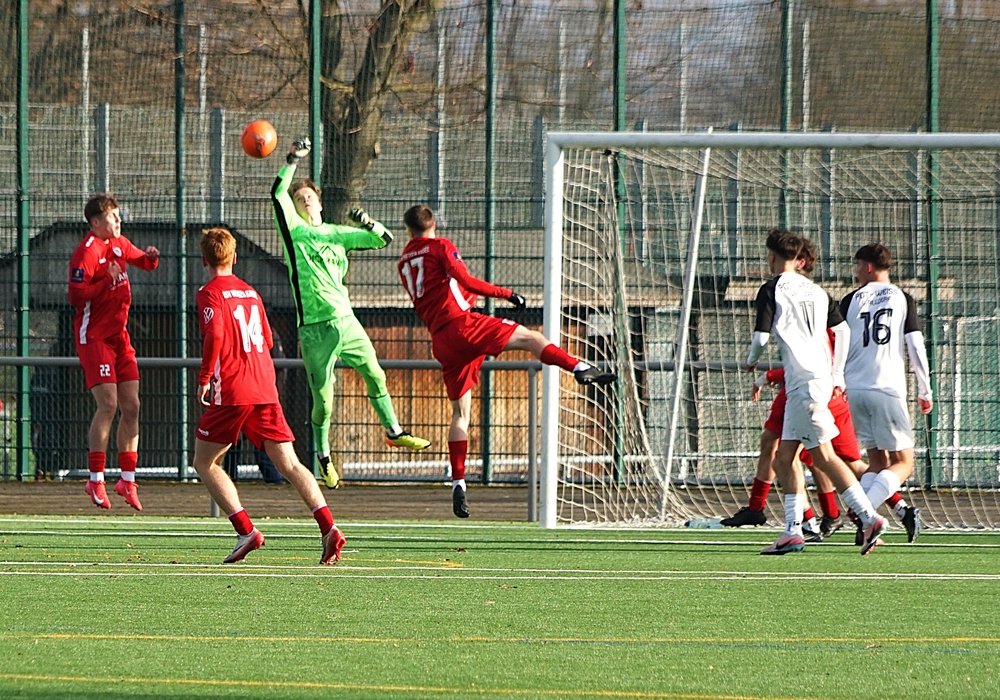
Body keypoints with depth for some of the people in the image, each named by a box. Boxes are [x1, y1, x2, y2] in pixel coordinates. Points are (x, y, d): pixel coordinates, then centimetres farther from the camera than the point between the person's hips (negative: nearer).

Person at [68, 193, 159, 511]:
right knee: (108, 404, -16)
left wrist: (151, 257, 8)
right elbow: (76, 296, -20)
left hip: (119, 336, 8)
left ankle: (127, 480, 9)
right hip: (94, 337, -8)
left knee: (131, 406, 3)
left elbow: (142, 261, 30)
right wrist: (107, 281, -26)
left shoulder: (119, 244, 11)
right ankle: (96, 481, -8)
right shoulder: (86, 252, -14)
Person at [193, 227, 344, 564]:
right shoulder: (250, 293, 17)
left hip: (231, 393, -6)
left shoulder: (210, 293, -2)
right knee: (289, 464, 2)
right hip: (265, 390, 6)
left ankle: (246, 531, -5)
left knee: (204, 462, 9)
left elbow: (215, 335, -18)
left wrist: (204, 378, -9)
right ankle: (328, 527, -16)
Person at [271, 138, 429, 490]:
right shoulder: (295, 230, 2)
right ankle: (323, 456, 18)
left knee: (375, 376, 8)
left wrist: (368, 225, -3)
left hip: (347, 322, 4)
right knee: (323, 401, -2)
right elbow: (278, 194, -13)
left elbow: (383, 239, 17)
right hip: (315, 329, -4)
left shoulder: (337, 234, 15)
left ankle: (393, 431, 29)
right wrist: (292, 161, -20)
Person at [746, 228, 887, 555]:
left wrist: (751, 360, 14)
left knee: (823, 455, -11)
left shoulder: (771, 290, -4)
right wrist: (837, 374, 21)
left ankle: (870, 518, -20)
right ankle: (793, 531, 9)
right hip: (820, 377, 8)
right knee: (785, 458, 11)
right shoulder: (815, 290, 16)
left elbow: (762, 336, -8)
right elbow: (842, 329, 17)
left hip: (803, 380, -8)